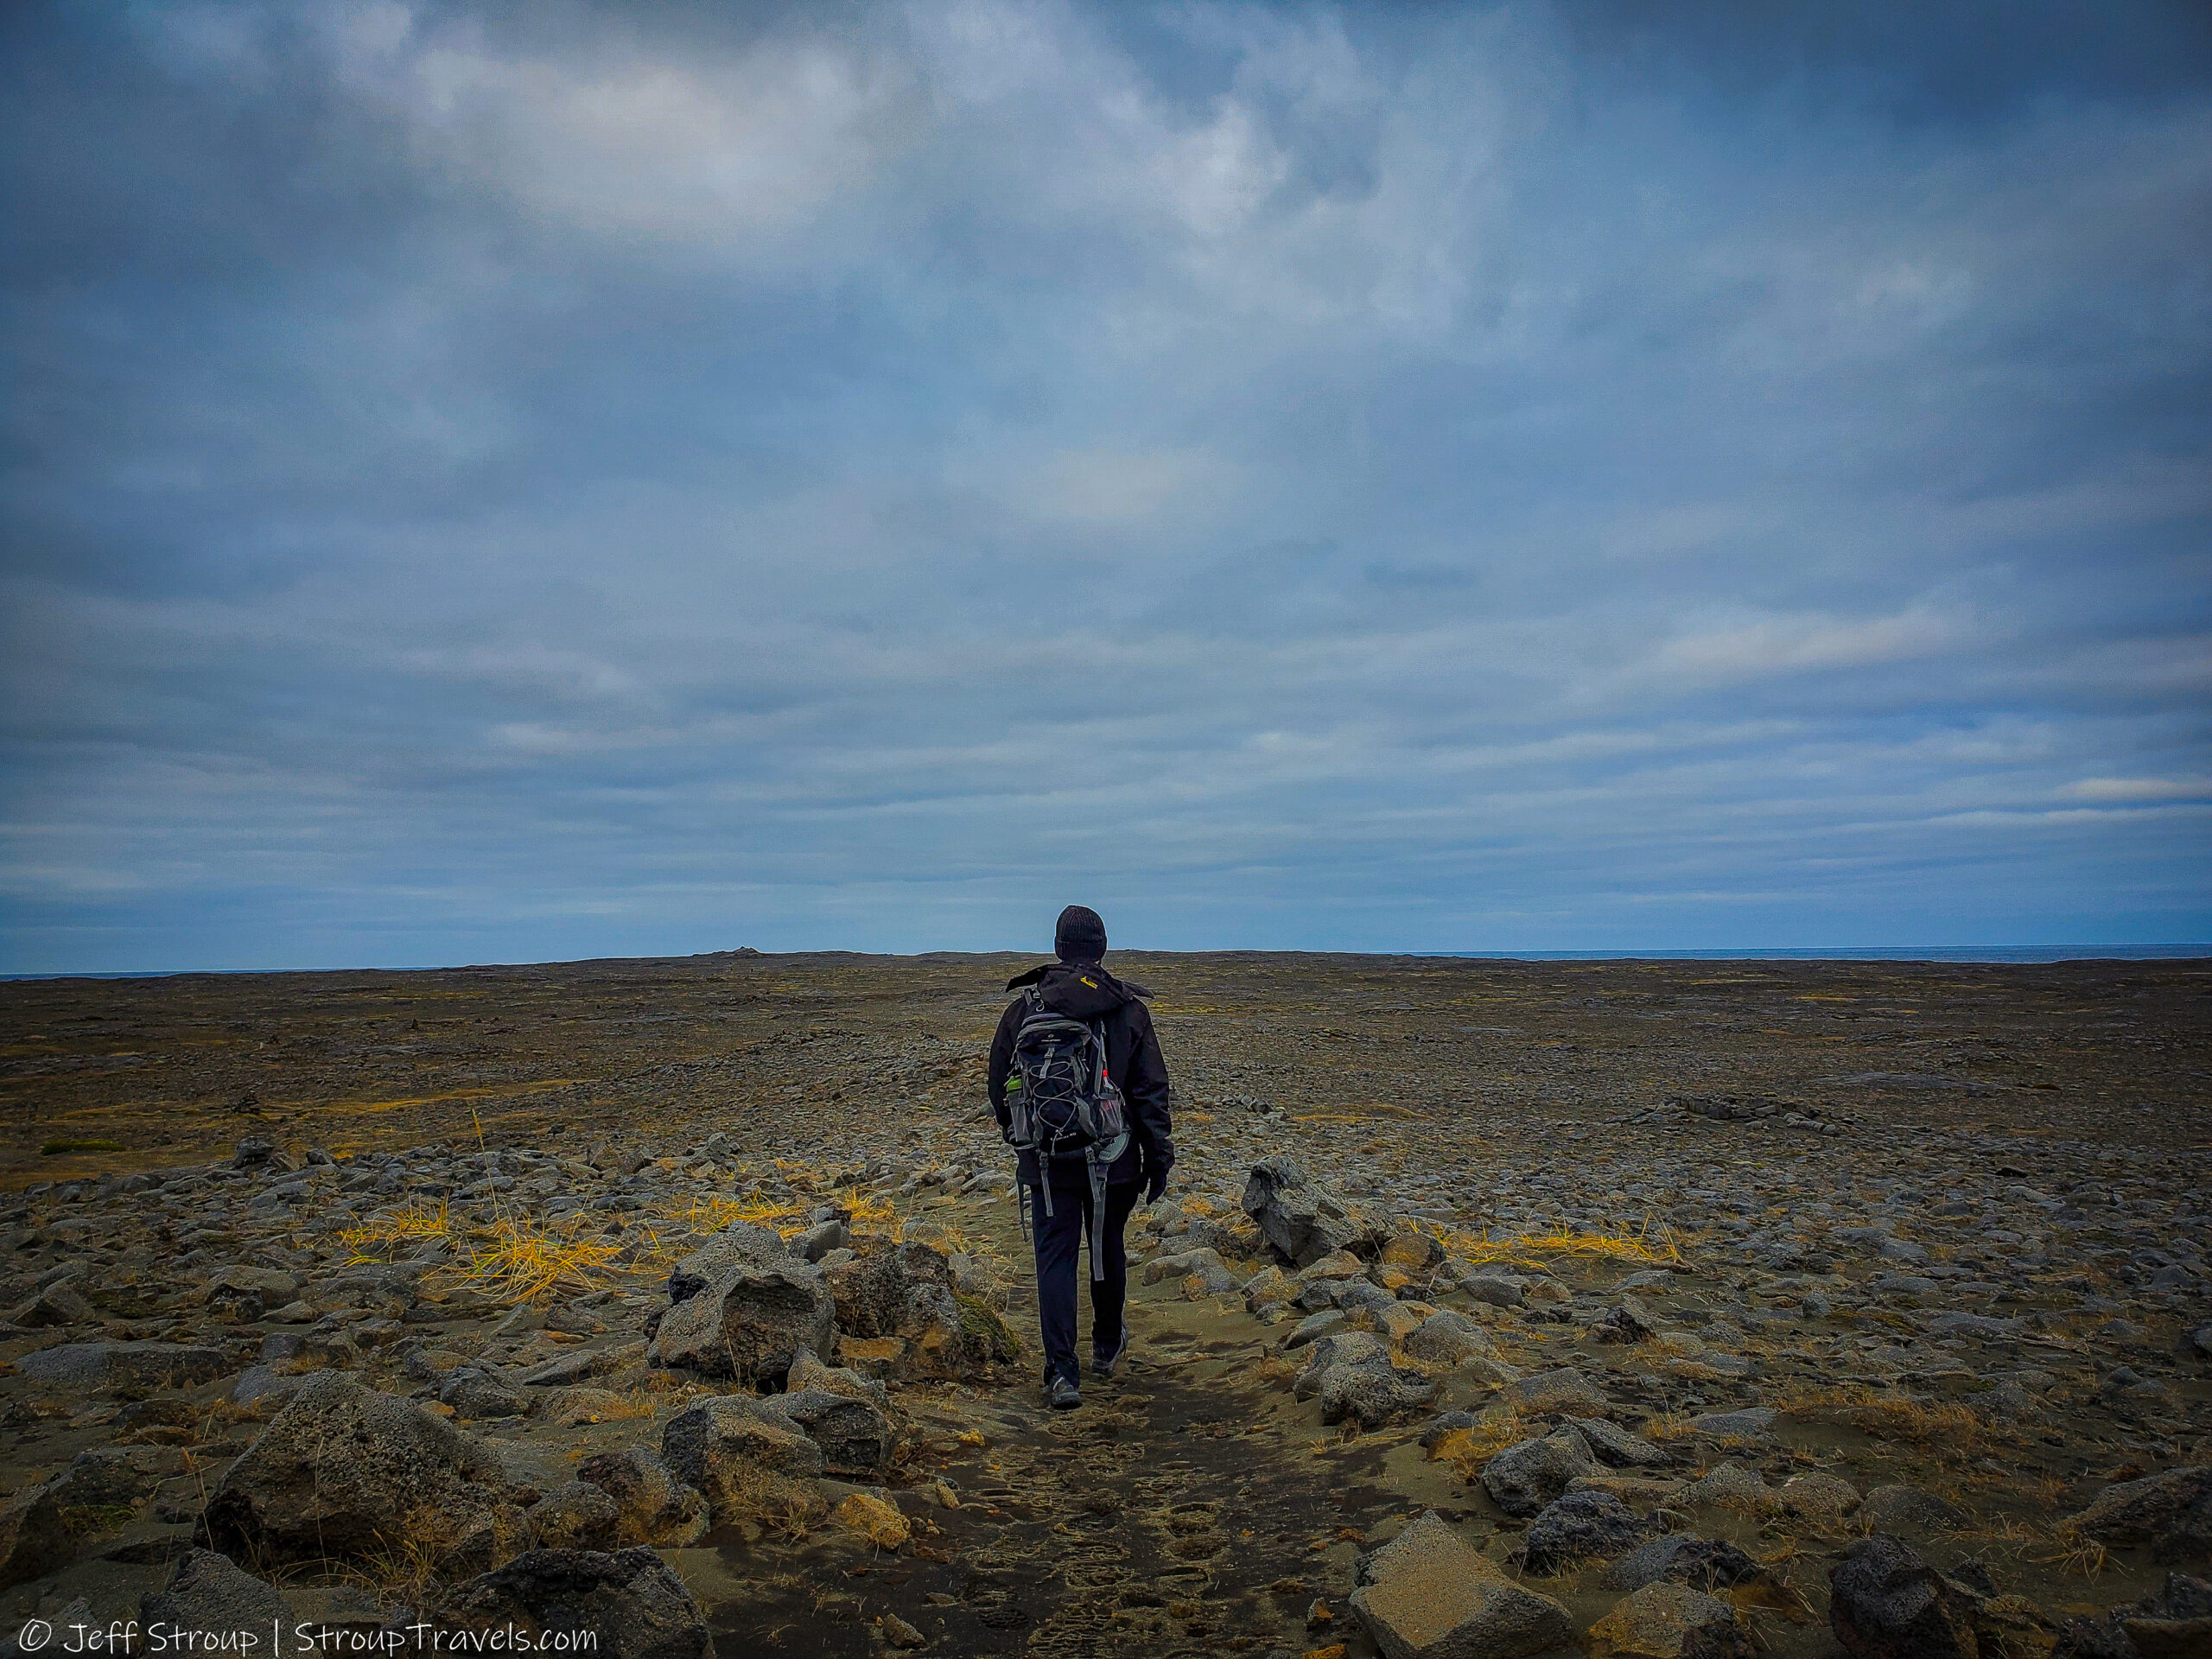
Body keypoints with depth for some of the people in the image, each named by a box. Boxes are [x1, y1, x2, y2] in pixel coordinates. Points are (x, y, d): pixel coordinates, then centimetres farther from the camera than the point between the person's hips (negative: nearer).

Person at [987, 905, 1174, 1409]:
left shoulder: (1023, 1008, -3)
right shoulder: (1129, 1009, -5)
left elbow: (999, 1085, 6)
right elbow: (1151, 1090, -5)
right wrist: (1159, 1158, 2)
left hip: (1048, 1161, -1)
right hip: (1113, 1159, 1)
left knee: (1056, 1258, 3)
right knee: (1108, 1247, 20)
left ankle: (1061, 1372, -5)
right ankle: (1107, 1345, 37)